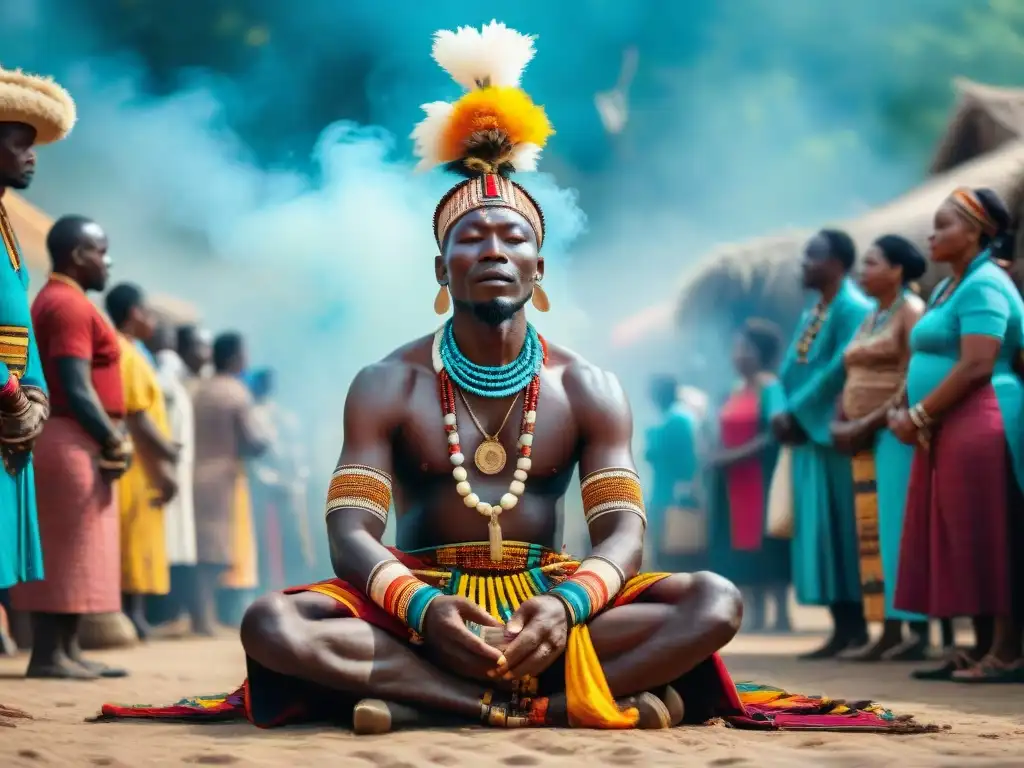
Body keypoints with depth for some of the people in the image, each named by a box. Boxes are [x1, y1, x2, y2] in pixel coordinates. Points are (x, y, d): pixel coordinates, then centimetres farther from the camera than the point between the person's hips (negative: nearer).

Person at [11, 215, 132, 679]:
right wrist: (114, 442, -14)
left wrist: (110, 440, 13)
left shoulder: (55, 301, 20)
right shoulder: (69, 305, -13)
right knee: (66, 552, -9)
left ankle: (66, 652, 11)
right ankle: (49, 654, -9)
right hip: (73, 443, -10)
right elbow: (76, 388, -20)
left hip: (76, 443, 10)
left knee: (70, 554, 10)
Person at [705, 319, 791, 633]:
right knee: (744, 543, 6)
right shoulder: (736, 391, 15)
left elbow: (777, 432, -17)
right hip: (735, 479, 8)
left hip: (762, 476, -8)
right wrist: (717, 459, 0)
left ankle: (781, 614, -4)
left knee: (766, 544, -7)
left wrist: (738, 455, -20)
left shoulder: (770, 387, -8)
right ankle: (756, 613, 9)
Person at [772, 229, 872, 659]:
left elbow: (839, 371, -19)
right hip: (808, 435, 9)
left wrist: (794, 415, -15)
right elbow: (790, 371, 16)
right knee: (822, 531, 6)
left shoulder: (853, 308, -10)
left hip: (833, 436, -9)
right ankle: (847, 626, 8)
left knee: (836, 528, -8)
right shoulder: (811, 313, 18)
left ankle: (851, 627, -4)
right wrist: (784, 415, -2)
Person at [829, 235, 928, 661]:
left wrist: (871, 422, -18)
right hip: (864, 438, 8)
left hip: (895, 432, -8)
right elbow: (853, 378, 21)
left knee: (900, 528, -10)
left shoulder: (911, 311, -6)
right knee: (873, 532, 4)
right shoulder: (870, 318, 20)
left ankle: (917, 631, -9)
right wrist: (840, 422, 4)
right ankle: (889, 633, 5)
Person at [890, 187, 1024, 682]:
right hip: (948, 430, 10)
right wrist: (909, 415, 6)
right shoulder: (951, 286, 19)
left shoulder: (982, 286, -12)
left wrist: (918, 416, -15)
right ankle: (982, 650, 13)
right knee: (958, 543, 9)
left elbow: (976, 367, -20)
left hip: (979, 427, -10)